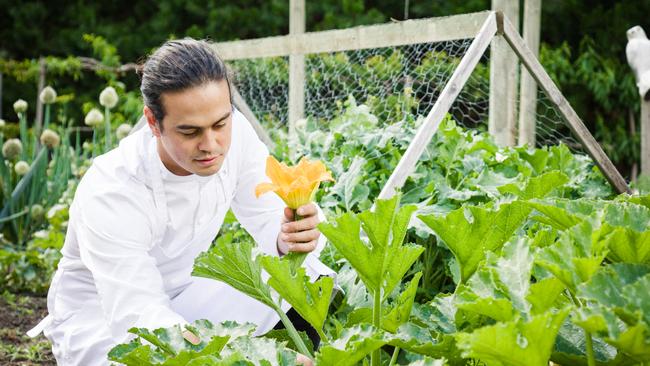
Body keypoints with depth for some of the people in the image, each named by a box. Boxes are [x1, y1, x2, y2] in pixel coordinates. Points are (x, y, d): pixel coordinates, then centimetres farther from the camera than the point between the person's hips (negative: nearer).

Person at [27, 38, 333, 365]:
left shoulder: (234, 133, -17)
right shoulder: (108, 194, -31)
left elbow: (269, 219, -14)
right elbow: (137, 315, -35)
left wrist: (289, 239, -40)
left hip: (179, 293, 5)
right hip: (100, 314, -5)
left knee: (316, 287, -13)